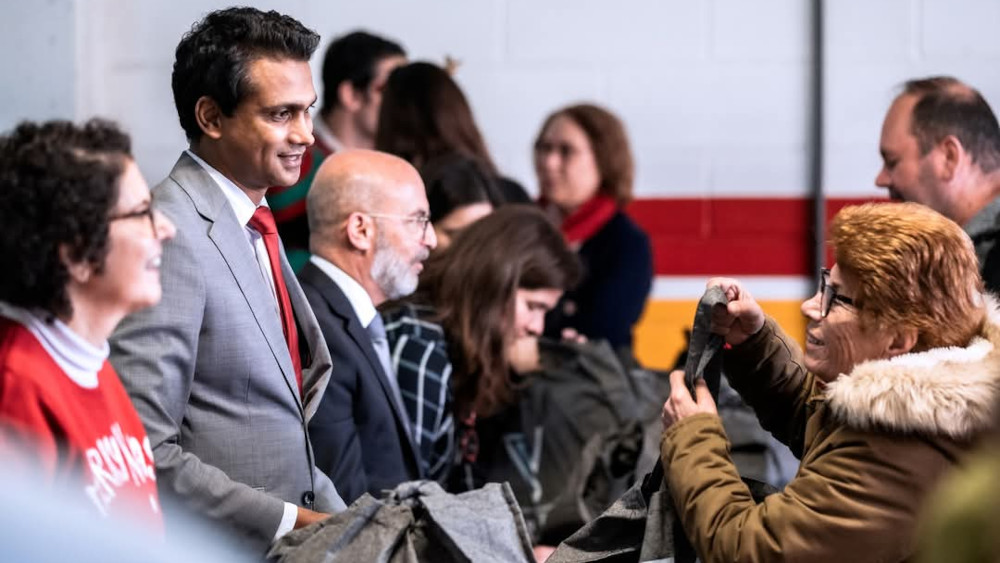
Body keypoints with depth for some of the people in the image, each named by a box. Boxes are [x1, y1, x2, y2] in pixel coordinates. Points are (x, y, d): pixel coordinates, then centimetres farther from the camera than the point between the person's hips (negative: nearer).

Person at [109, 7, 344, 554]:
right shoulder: (173, 236, -16)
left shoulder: (253, 227, 13)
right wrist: (289, 521, -19)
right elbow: (145, 451, -22)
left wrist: (341, 523, 4)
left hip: (294, 541, 8)